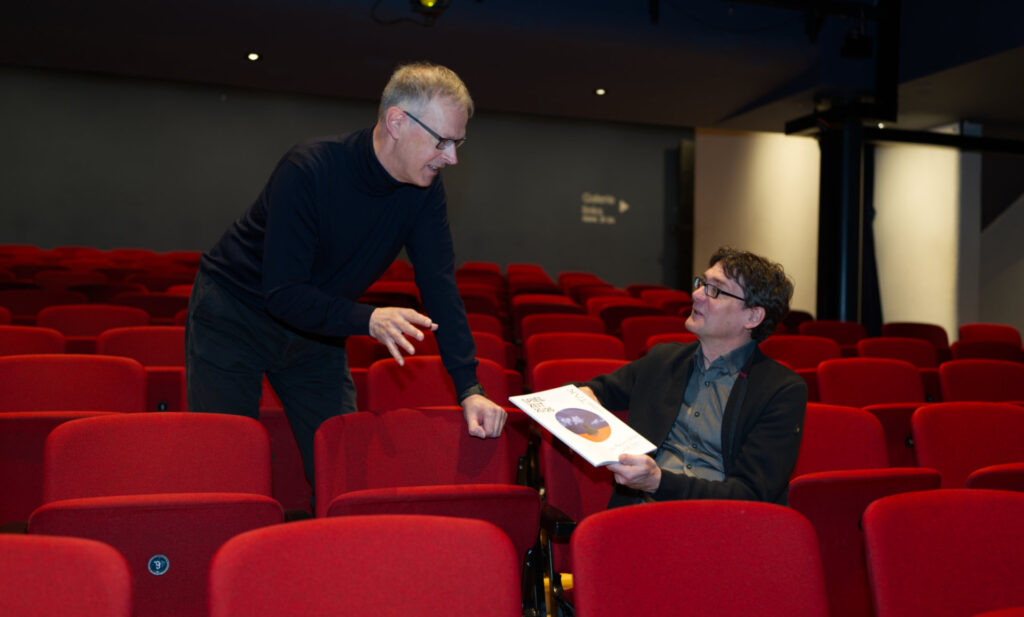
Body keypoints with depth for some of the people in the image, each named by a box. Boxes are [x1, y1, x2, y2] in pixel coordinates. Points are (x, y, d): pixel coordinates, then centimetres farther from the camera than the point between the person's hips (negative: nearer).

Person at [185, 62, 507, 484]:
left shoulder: (424, 191, -12)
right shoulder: (308, 169, -29)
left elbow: (440, 288, -14)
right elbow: (282, 294, -30)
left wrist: (470, 389, -24)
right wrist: (368, 319, -46)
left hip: (316, 330, 5)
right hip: (231, 317, -5)